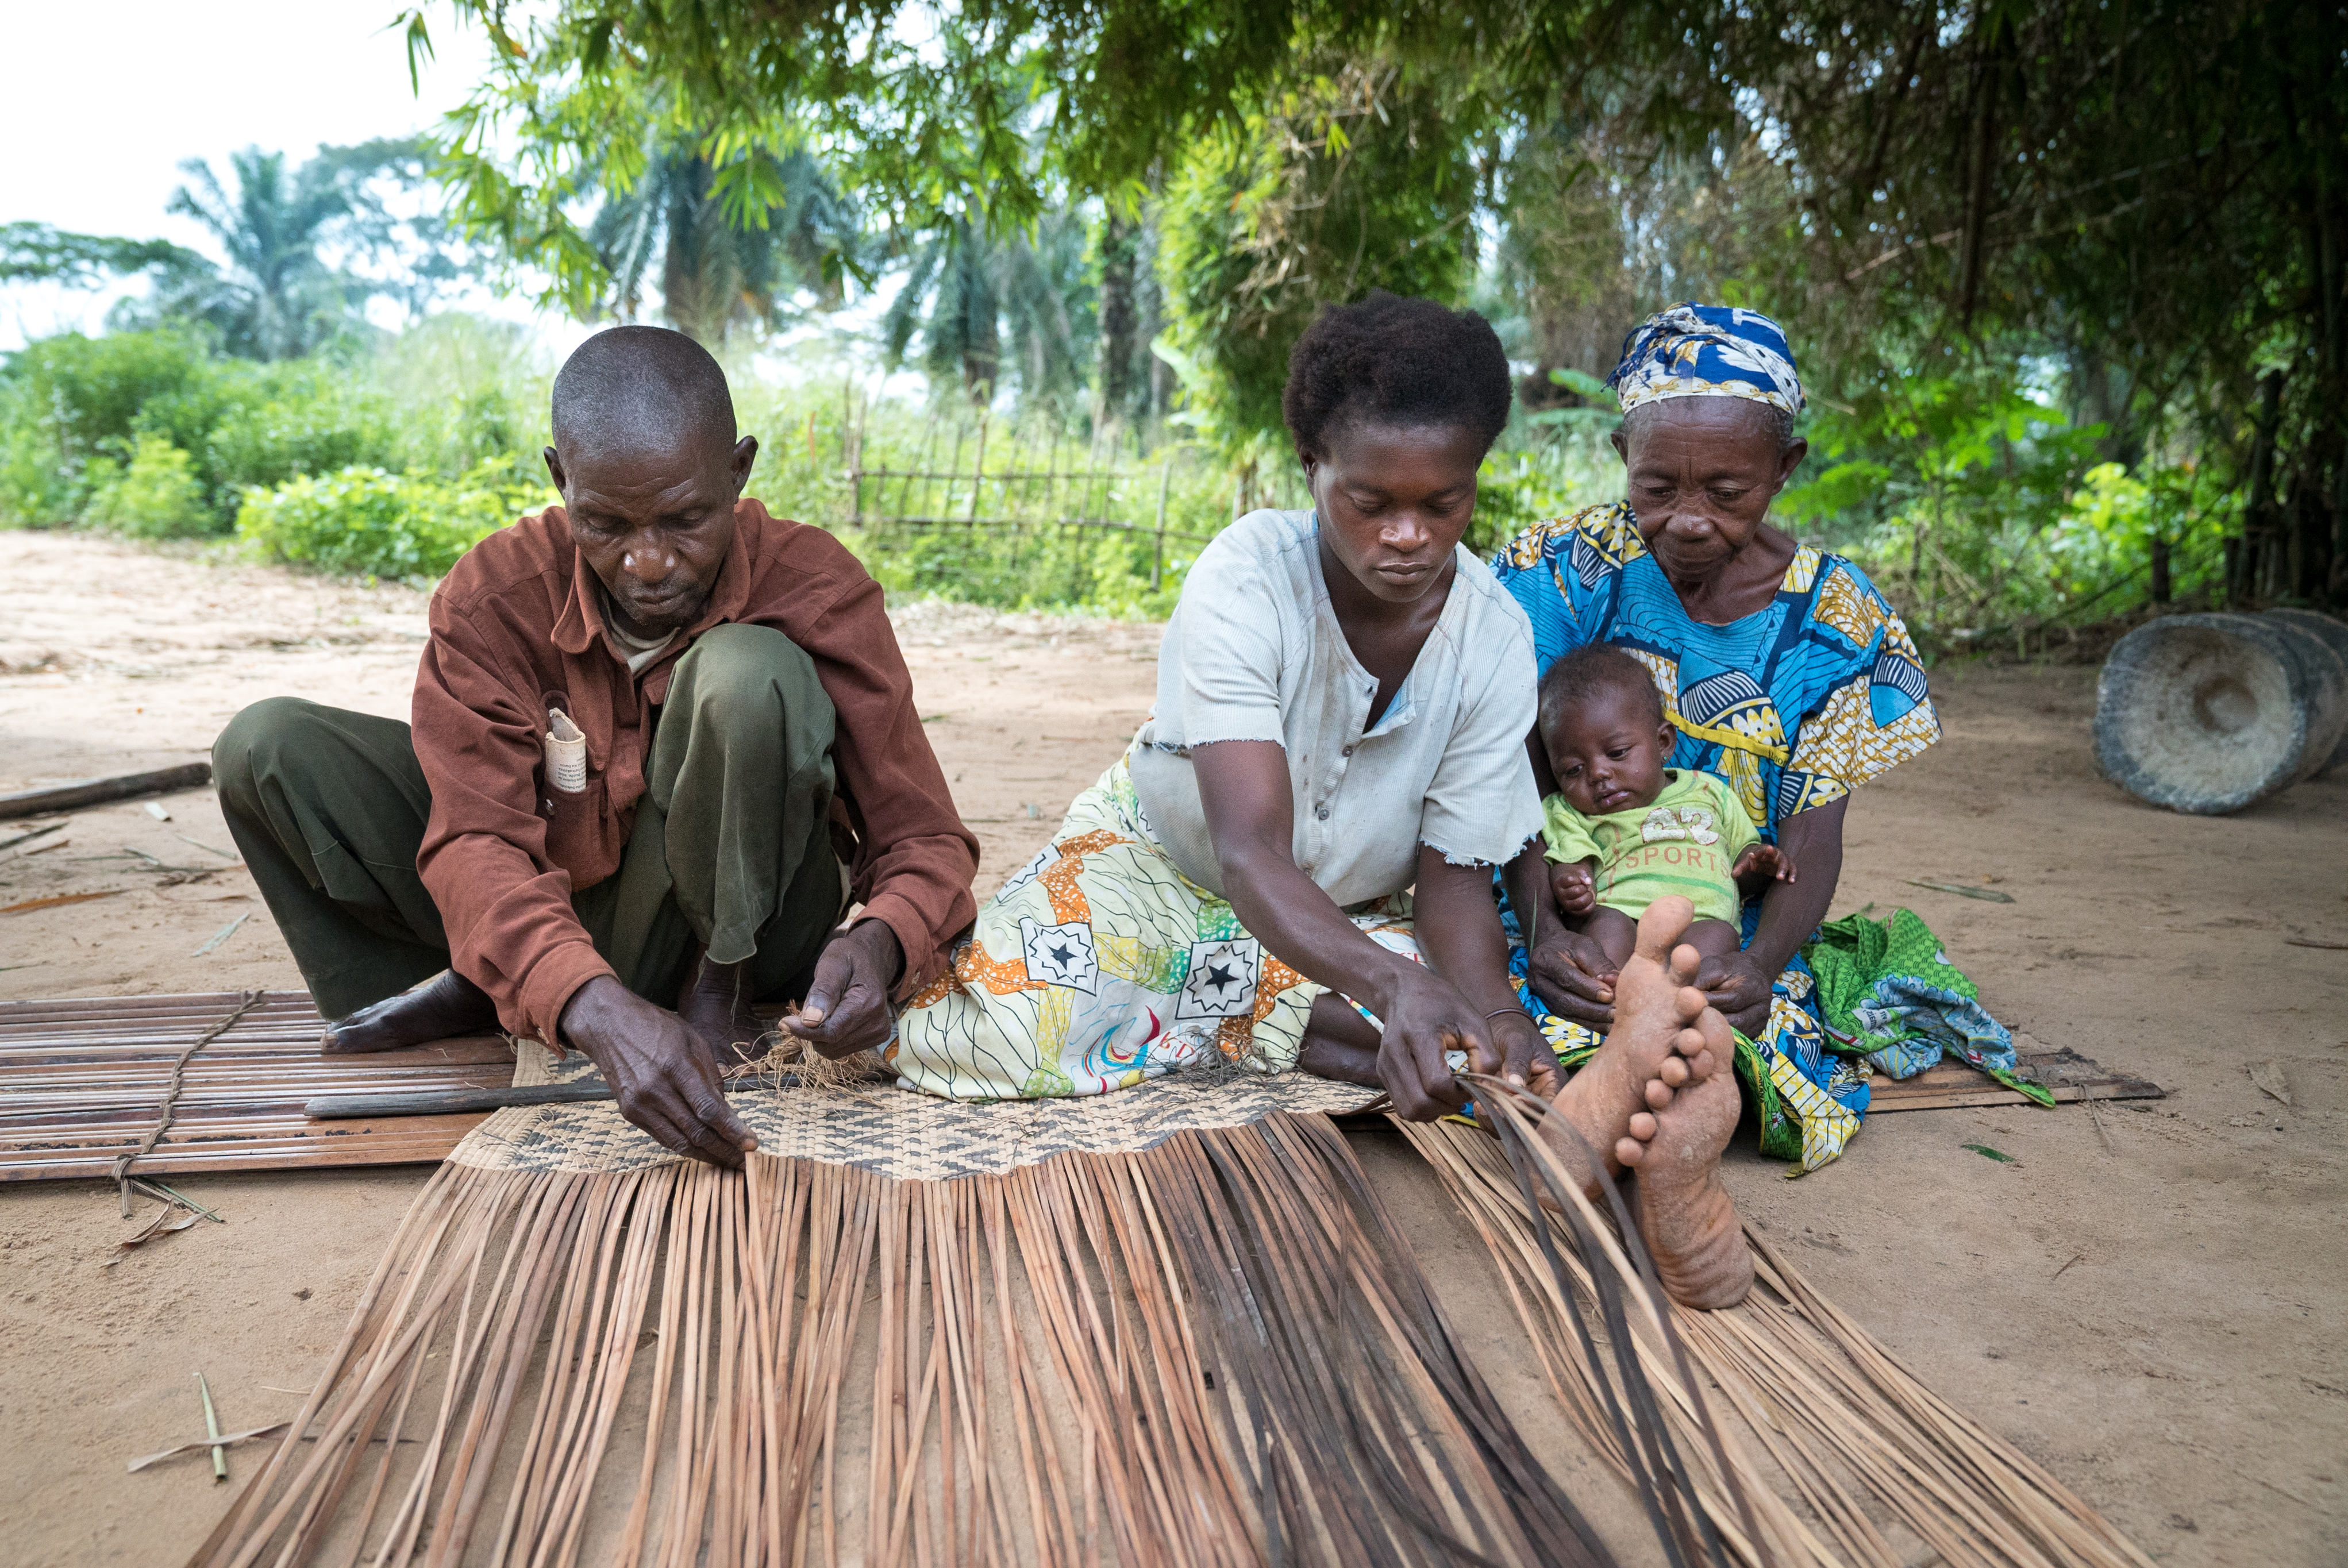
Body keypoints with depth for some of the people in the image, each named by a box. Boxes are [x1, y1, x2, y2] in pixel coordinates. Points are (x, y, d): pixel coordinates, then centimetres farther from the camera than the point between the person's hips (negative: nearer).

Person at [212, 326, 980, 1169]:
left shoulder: (815, 589, -20)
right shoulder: (493, 598, -16)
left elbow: (924, 838, -19)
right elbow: (476, 838, -27)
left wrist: (877, 941, -44)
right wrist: (599, 1011, -46)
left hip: (726, 930, -2)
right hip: (552, 917, 2)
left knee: (748, 671, -32)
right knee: (269, 749, -13)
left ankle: (717, 996, -14)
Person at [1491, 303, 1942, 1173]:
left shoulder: (1834, 622, -3)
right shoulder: (1566, 571, -7)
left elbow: (1813, 847, -5)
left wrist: (1758, 962, -28)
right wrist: (1543, 929, -30)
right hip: (1561, 914, -1)